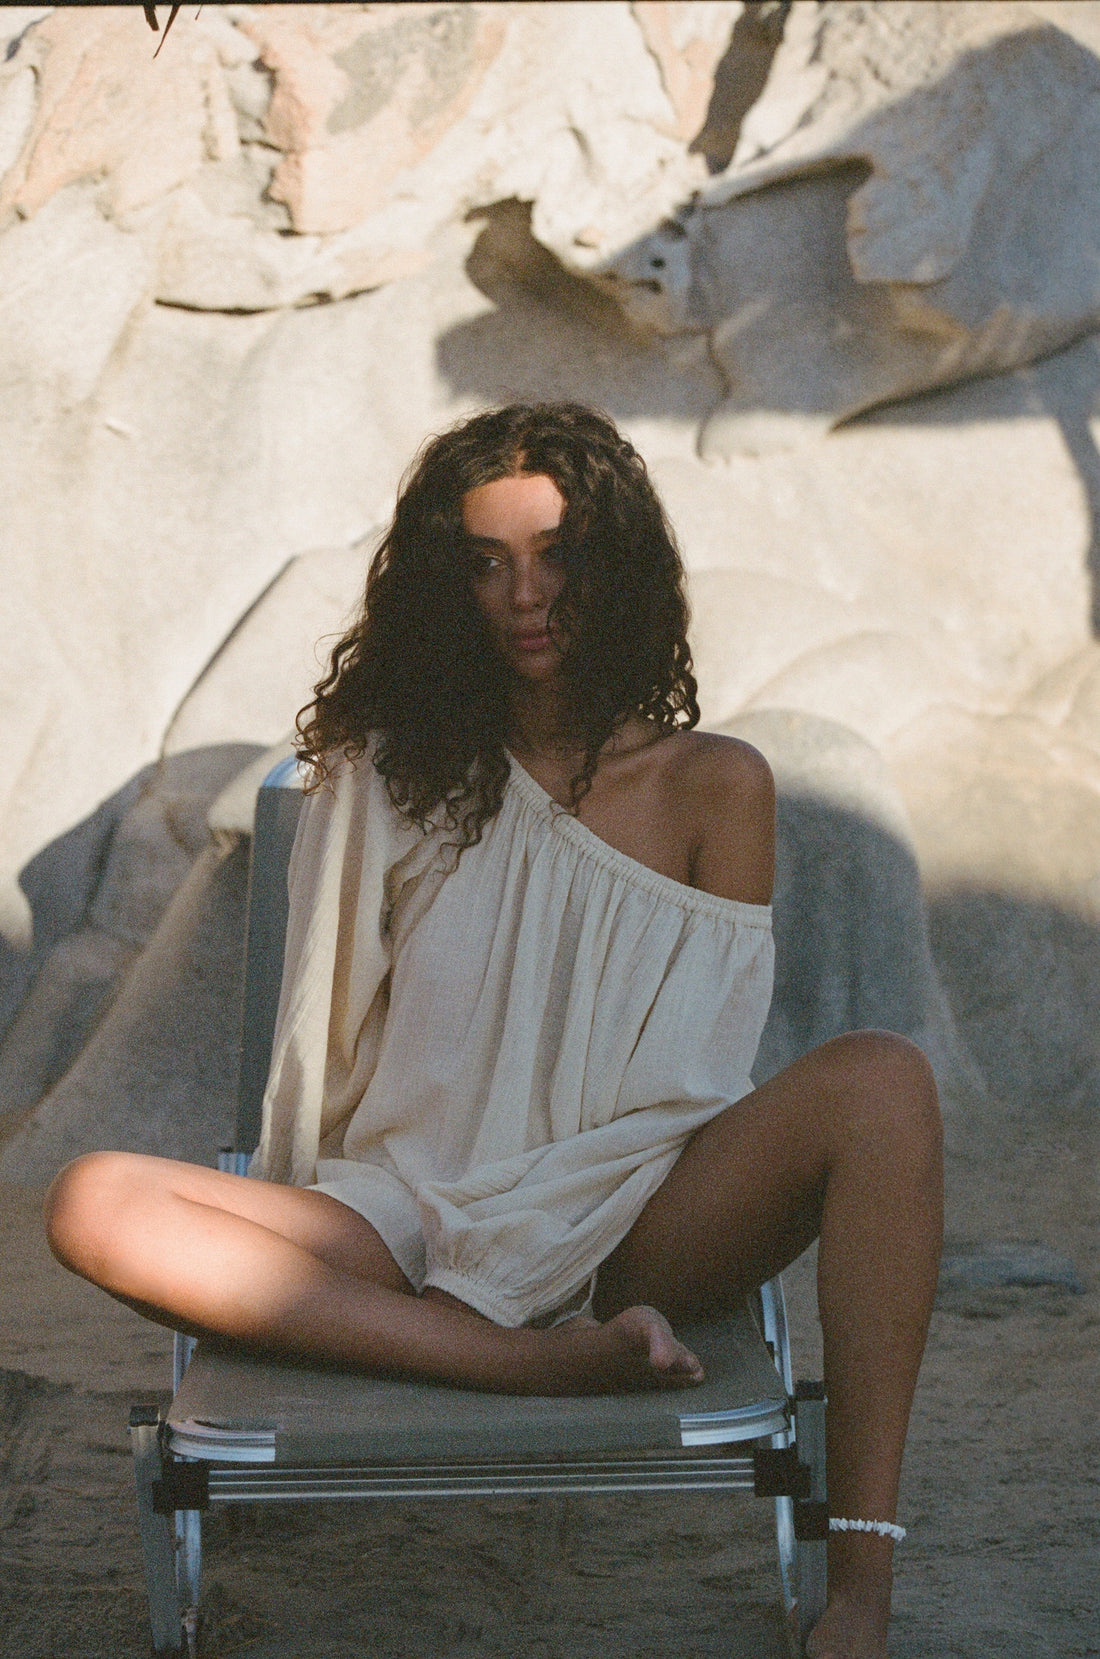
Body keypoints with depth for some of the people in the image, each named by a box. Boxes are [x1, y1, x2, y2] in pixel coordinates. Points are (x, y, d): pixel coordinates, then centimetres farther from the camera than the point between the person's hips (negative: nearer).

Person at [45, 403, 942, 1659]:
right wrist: (304, 1252, 1)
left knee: (878, 1078, -30)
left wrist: (547, 1228, -12)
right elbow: (323, 1044, 12)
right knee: (94, 1206, -26)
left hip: (627, 1225, -1)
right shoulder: (383, 776, 12)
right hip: (399, 1220, 1)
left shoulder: (714, 787, 9)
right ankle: (552, 1364, -34)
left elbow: (695, 1082, 1)